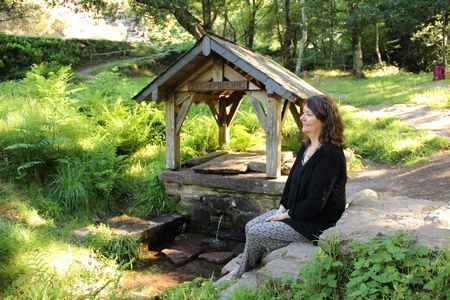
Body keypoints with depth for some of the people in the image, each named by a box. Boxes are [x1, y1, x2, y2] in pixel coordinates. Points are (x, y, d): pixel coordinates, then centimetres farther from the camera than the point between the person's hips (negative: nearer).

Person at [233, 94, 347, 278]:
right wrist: (282, 208, 2)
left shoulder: (329, 154, -25)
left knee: (256, 233, -10)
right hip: (293, 212, 9)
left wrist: (286, 215, -14)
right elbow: (292, 179, 14)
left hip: (315, 225, -9)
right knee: (250, 226, 0)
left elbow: (315, 203, -25)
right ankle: (241, 272, 11)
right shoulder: (307, 146, 6)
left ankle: (240, 276, 15)